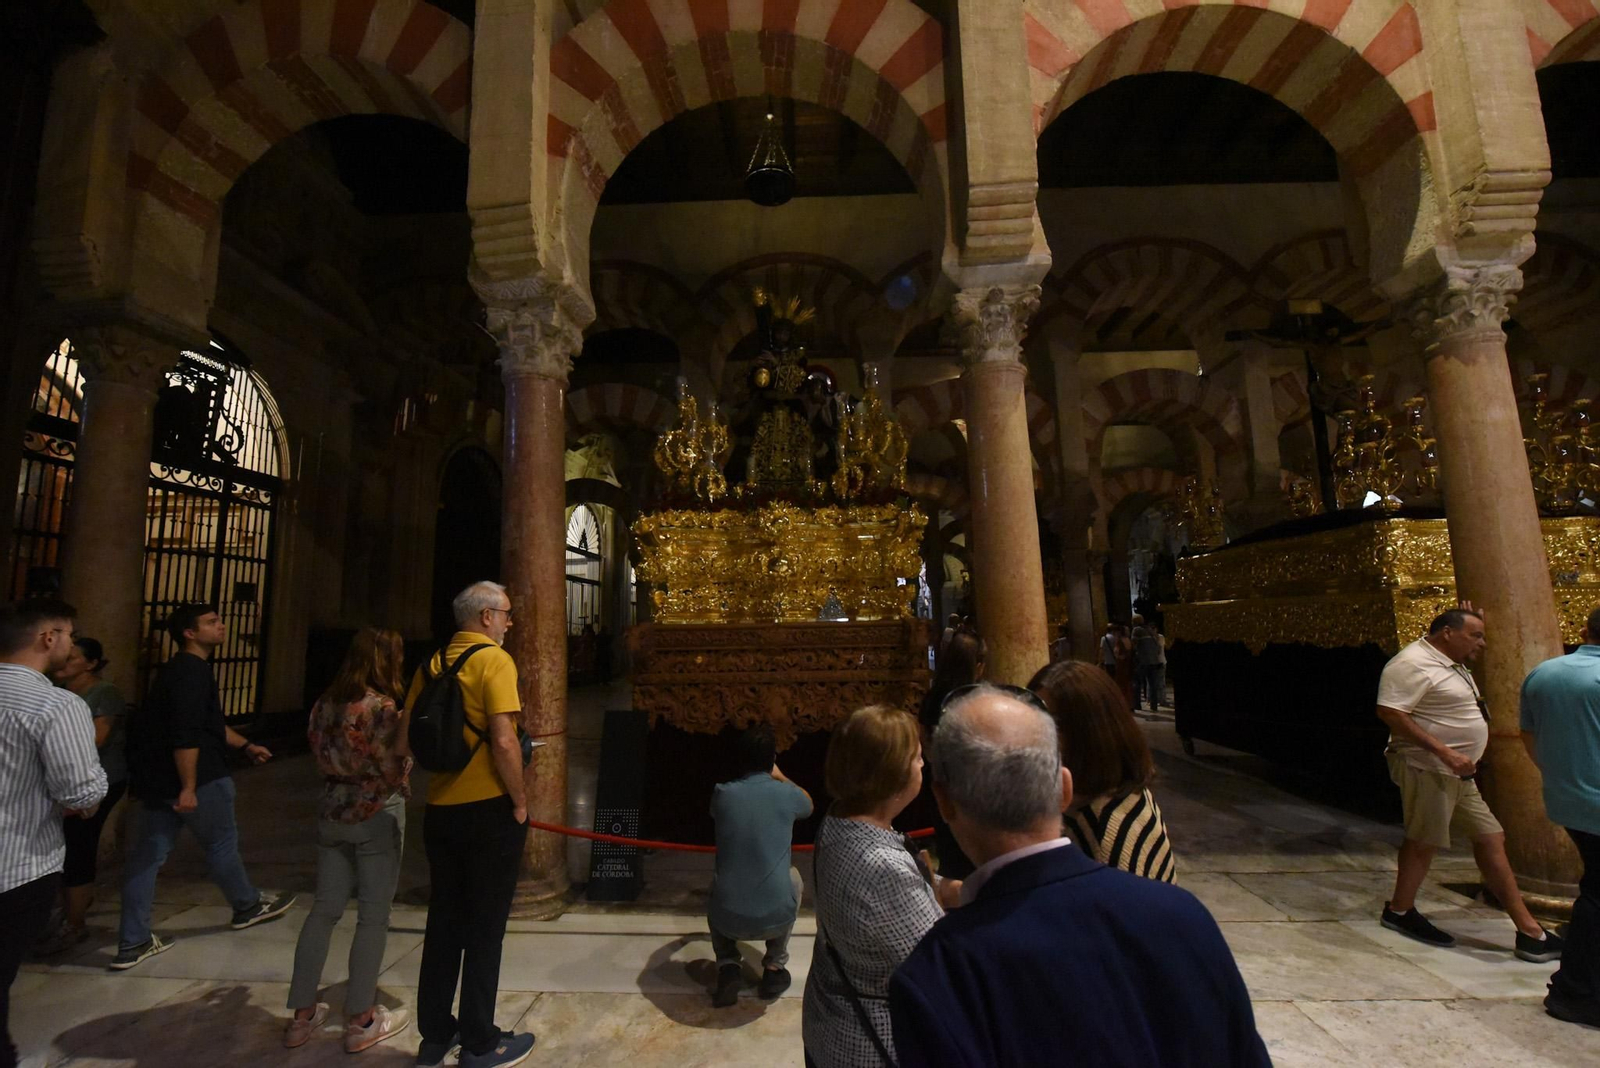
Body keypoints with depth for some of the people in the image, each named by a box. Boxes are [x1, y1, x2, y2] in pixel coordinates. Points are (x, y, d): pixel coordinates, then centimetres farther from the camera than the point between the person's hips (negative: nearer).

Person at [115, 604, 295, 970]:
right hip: (197, 777, -9)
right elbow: (186, 735, -26)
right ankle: (248, 907, 27)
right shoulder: (192, 671, -19)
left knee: (146, 855, 10)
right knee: (222, 842, 9)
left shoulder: (182, 668, 15)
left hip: (156, 778, 9)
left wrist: (246, 745, 27)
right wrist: (189, 787, -24)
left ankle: (133, 943, 16)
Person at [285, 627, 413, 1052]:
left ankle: (302, 1015, 27)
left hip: (332, 813, 7)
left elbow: (322, 756, 12)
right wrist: (408, 739, -1)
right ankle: (361, 1020, 16)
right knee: (373, 917, 5)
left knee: (325, 909, 17)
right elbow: (392, 774, -15)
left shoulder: (325, 702, 3)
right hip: (376, 816, -7)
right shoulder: (383, 707, -18)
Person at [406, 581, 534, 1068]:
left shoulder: (432, 664, 6)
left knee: (443, 921, 20)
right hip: (489, 809, -6)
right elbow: (504, 742, -23)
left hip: (440, 809, 7)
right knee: (484, 927, 8)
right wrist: (520, 802, -11)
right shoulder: (494, 660, -15)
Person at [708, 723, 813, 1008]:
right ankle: (775, 969, 28)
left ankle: (727, 967, 19)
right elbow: (808, 805, 22)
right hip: (775, 918, -1)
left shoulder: (722, 794, -2)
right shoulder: (785, 794, -5)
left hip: (728, 920, 1)